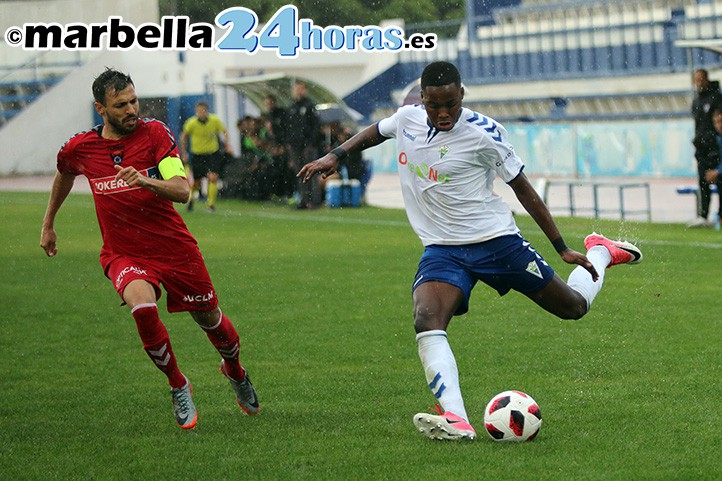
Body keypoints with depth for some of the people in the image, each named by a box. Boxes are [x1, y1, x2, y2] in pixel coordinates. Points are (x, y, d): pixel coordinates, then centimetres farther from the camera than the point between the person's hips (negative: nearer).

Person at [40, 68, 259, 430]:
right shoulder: (80, 148, -5)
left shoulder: (155, 133, -12)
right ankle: (178, 386, -7)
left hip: (174, 246, 0)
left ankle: (234, 370, 48)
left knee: (209, 317, 11)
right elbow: (63, 176, 20)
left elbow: (182, 190, -21)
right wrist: (48, 223, 28)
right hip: (123, 254, 0)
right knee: (142, 305, -30)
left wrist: (147, 181, -40)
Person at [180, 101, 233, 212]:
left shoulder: (215, 120, -12)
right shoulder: (191, 123, -14)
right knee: (197, 183, 8)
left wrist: (228, 145, -6)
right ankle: (191, 197, 41)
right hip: (197, 154, 0)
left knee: (213, 178, -17)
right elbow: (184, 137, 2)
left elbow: (224, 131, 6)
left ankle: (211, 204, -5)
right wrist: (184, 153, 2)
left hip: (213, 153, 0)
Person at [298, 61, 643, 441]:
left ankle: (601, 253, 42)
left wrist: (562, 248, -3)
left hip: (497, 239, -3)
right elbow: (375, 132, 24)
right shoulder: (407, 118, -2)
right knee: (427, 321, -28)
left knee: (574, 307, 9)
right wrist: (334, 156, 12)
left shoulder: (483, 133, -15)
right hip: (441, 249, 3)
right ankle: (456, 420, -40)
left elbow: (523, 189, -6)